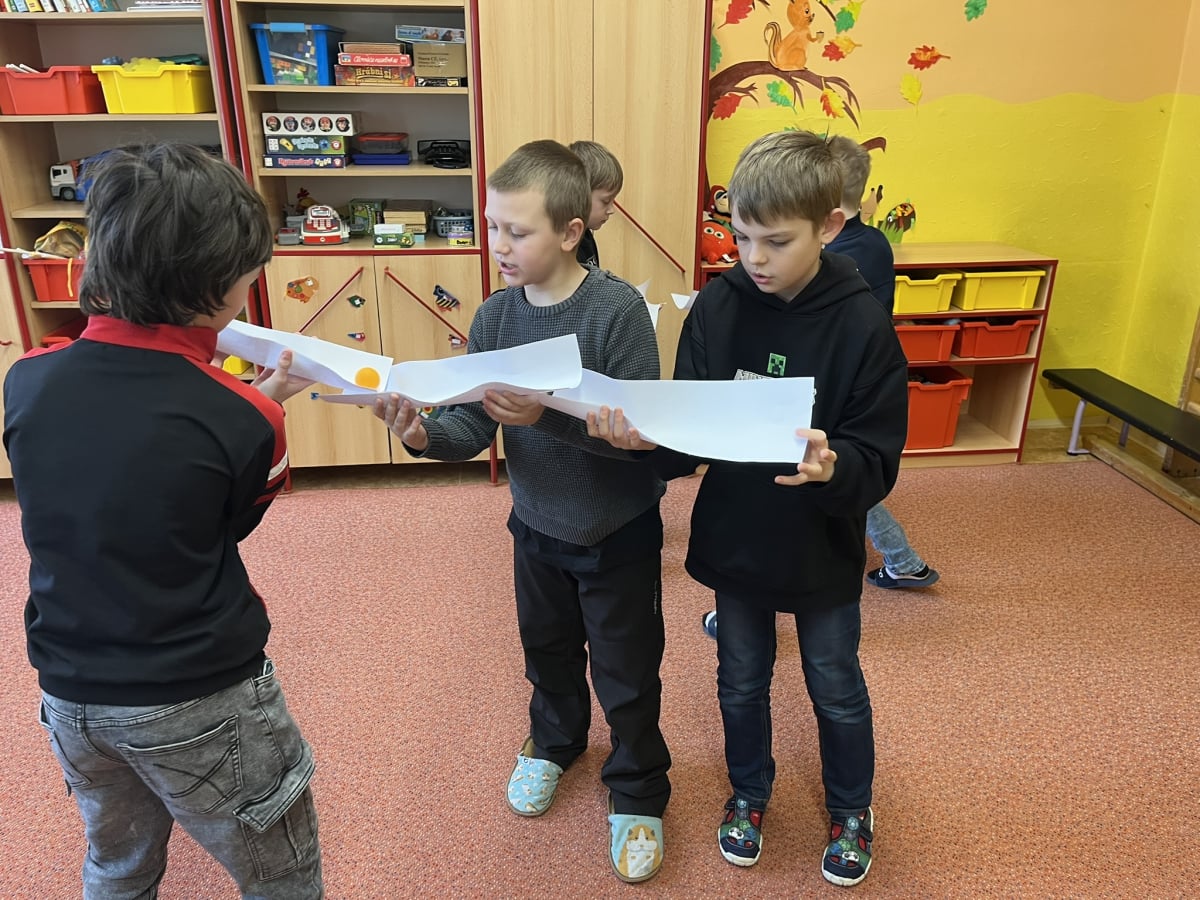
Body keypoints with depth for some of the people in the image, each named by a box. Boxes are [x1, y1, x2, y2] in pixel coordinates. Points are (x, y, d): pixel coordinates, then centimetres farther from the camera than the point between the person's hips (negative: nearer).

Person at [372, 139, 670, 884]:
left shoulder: (620, 309, -23)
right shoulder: (495, 317, -8)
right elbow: (473, 429, -10)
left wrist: (548, 415, -38)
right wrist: (425, 434, -31)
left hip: (619, 533, -4)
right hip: (537, 529, 5)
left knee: (626, 675, 13)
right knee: (548, 652, 26)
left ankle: (637, 795, 38)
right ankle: (554, 741, 55)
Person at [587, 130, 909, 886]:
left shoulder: (861, 322, -19)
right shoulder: (717, 307, -12)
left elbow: (878, 463, -19)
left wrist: (832, 466, -40)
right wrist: (645, 435, -30)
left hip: (824, 554, -2)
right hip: (732, 542, 2)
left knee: (837, 691, 20)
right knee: (742, 683, 22)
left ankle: (852, 808, 48)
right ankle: (750, 791, 50)